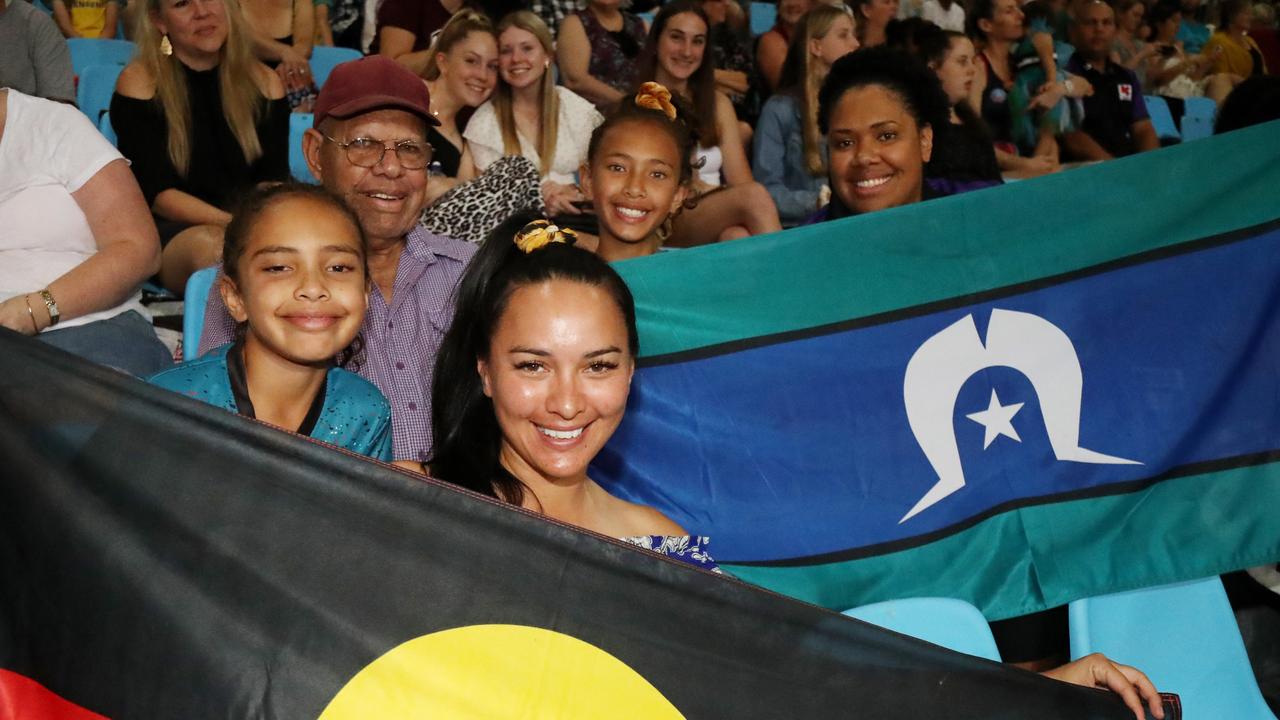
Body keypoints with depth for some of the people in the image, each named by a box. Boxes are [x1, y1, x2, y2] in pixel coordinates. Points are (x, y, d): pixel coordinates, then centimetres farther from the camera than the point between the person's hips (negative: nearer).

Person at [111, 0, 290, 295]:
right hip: (167, 231, -3)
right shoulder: (140, 83, 0)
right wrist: (231, 223, -23)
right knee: (211, 244, -38)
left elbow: (275, 178, 5)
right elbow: (155, 192, -6)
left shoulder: (264, 82, 11)